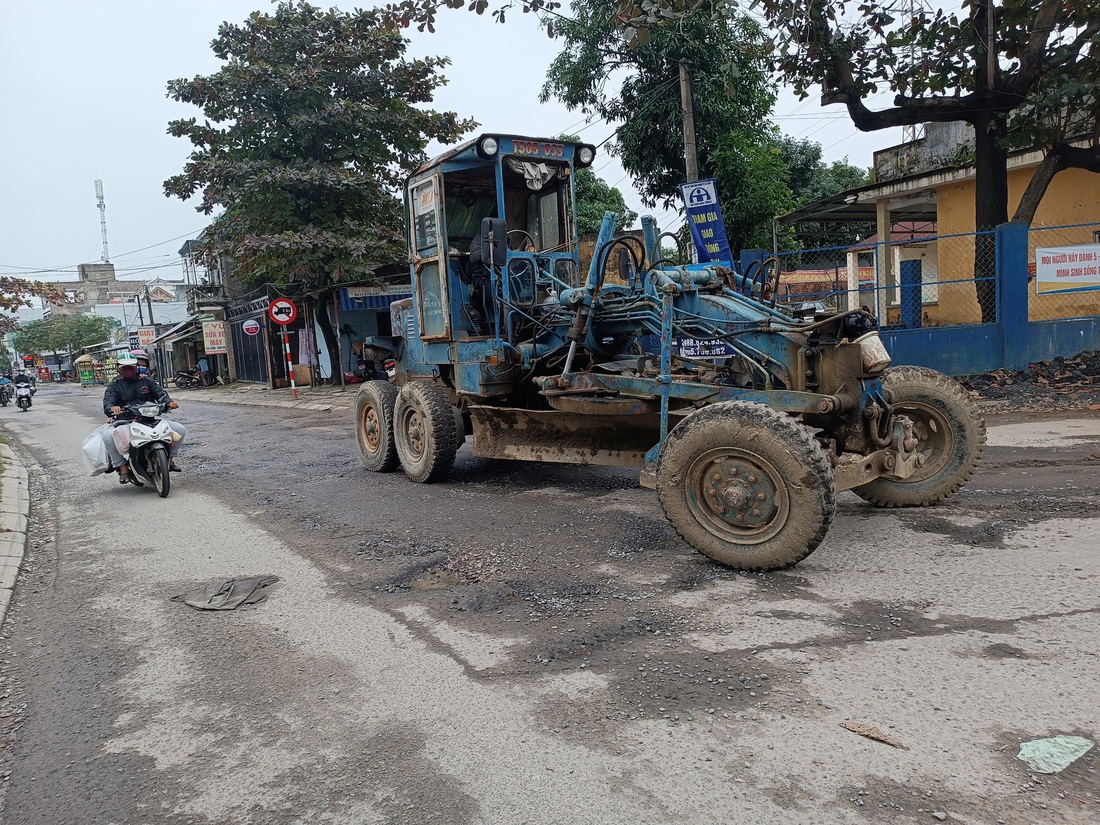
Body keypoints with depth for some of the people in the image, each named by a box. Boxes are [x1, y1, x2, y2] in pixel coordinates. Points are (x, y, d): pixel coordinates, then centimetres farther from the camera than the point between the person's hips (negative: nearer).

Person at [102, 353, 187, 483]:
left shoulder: (146, 381, 15)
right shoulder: (114, 385, 9)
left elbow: (160, 393, 4)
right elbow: (108, 402, -7)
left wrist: (168, 402, -21)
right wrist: (112, 408, -33)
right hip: (126, 422, -2)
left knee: (180, 429, -14)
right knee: (107, 436, -32)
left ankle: (170, 457, 7)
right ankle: (123, 467, -15)